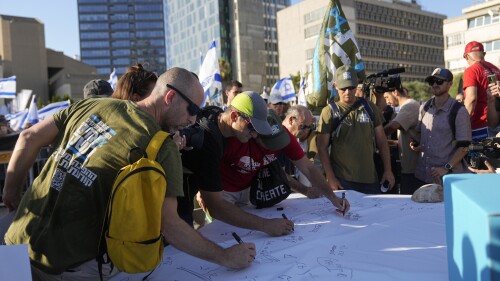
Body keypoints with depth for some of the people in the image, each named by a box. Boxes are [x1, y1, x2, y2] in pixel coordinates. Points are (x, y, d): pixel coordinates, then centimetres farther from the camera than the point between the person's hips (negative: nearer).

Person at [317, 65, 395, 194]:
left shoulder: (369, 107, 7)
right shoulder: (329, 112, -3)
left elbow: (381, 141, 11)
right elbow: (322, 148, -4)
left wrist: (388, 170, 6)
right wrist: (330, 177, -10)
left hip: (370, 178, 3)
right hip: (342, 180, -3)